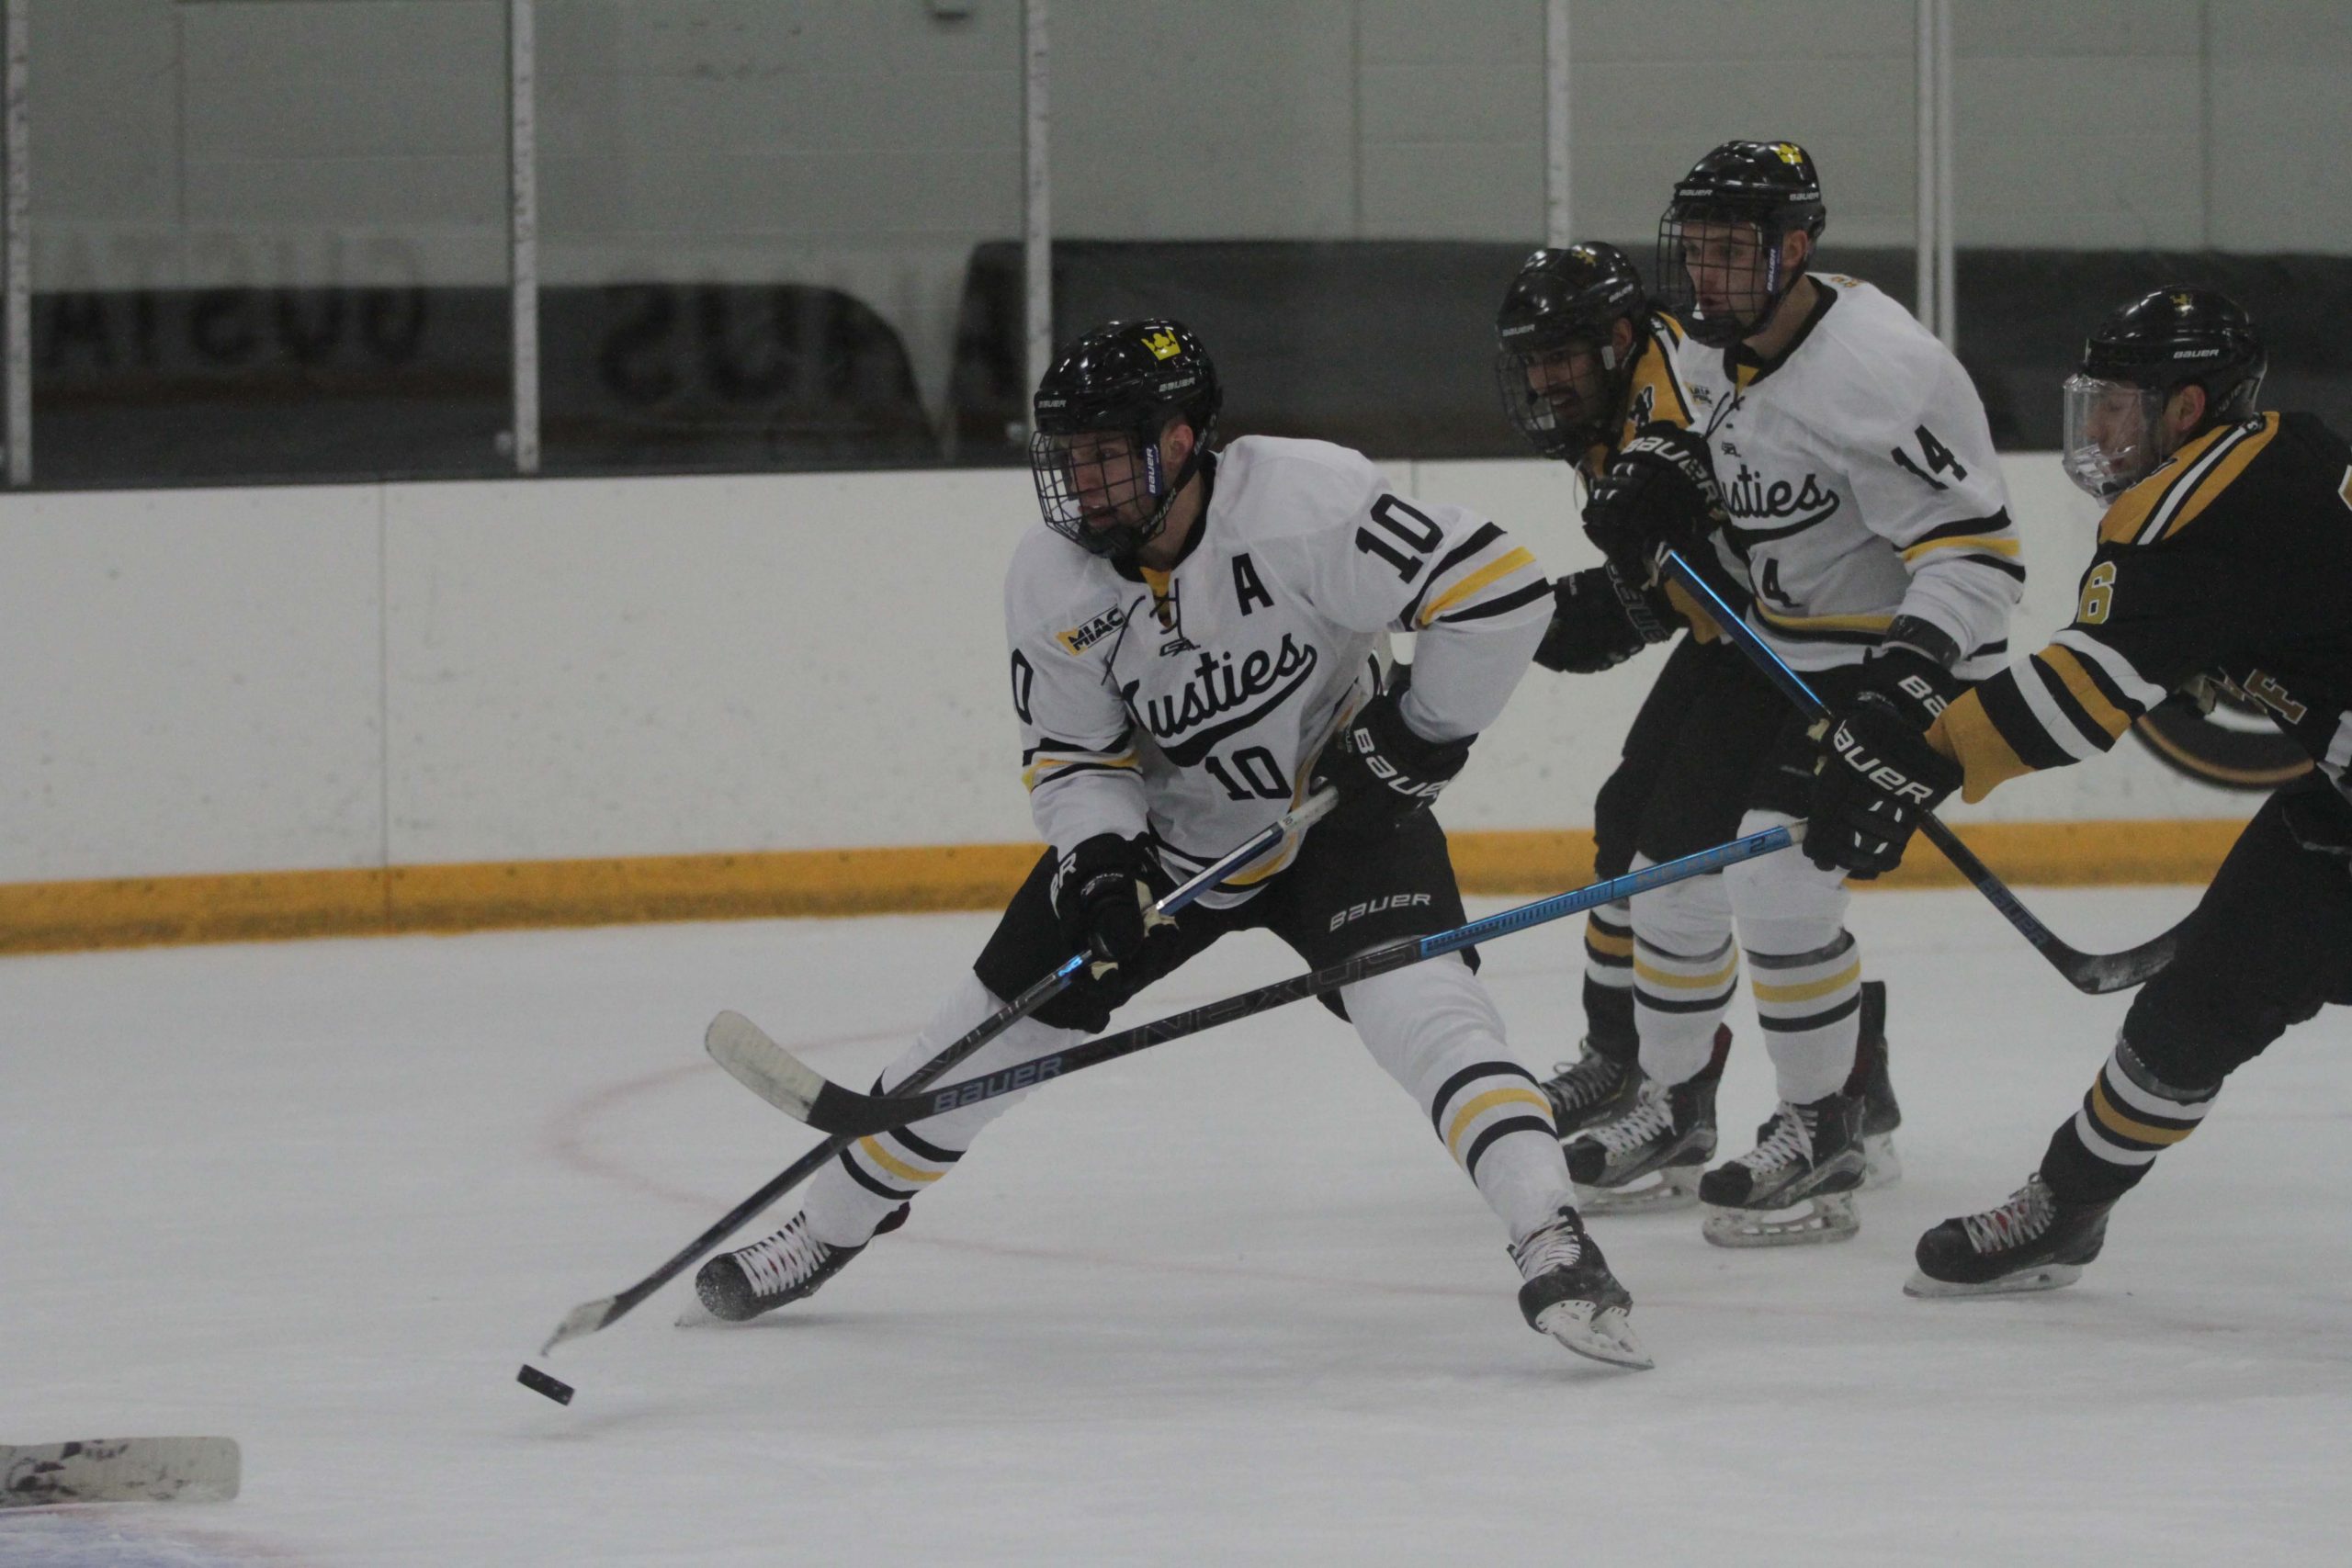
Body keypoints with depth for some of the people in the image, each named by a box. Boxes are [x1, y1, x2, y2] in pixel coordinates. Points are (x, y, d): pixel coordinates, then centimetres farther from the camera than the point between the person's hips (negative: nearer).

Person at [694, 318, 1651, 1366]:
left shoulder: (1304, 504, -31)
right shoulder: (1051, 584, -14)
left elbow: (1497, 585, -30)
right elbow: (1070, 754, -4)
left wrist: (1426, 729, -21)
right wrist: (1097, 858, -23)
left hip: (1340, 804, -4)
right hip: (1163, 827, 4)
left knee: (1414, 997, -30)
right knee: (996, 1021, 6)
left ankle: (1553, 1245, -34)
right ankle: (824, 1232, 25)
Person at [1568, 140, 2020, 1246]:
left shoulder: (1872, 372, -29)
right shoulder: (1710, 345, -1)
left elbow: (1975, 550, -31)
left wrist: (1906, 694, -40)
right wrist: (1656, 469, 1)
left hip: (1891, 649, -9)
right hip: (1768, 639, 9)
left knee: (1778, 880, -21)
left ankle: (1828, 1130, -7)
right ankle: (1673, 1100, 30)